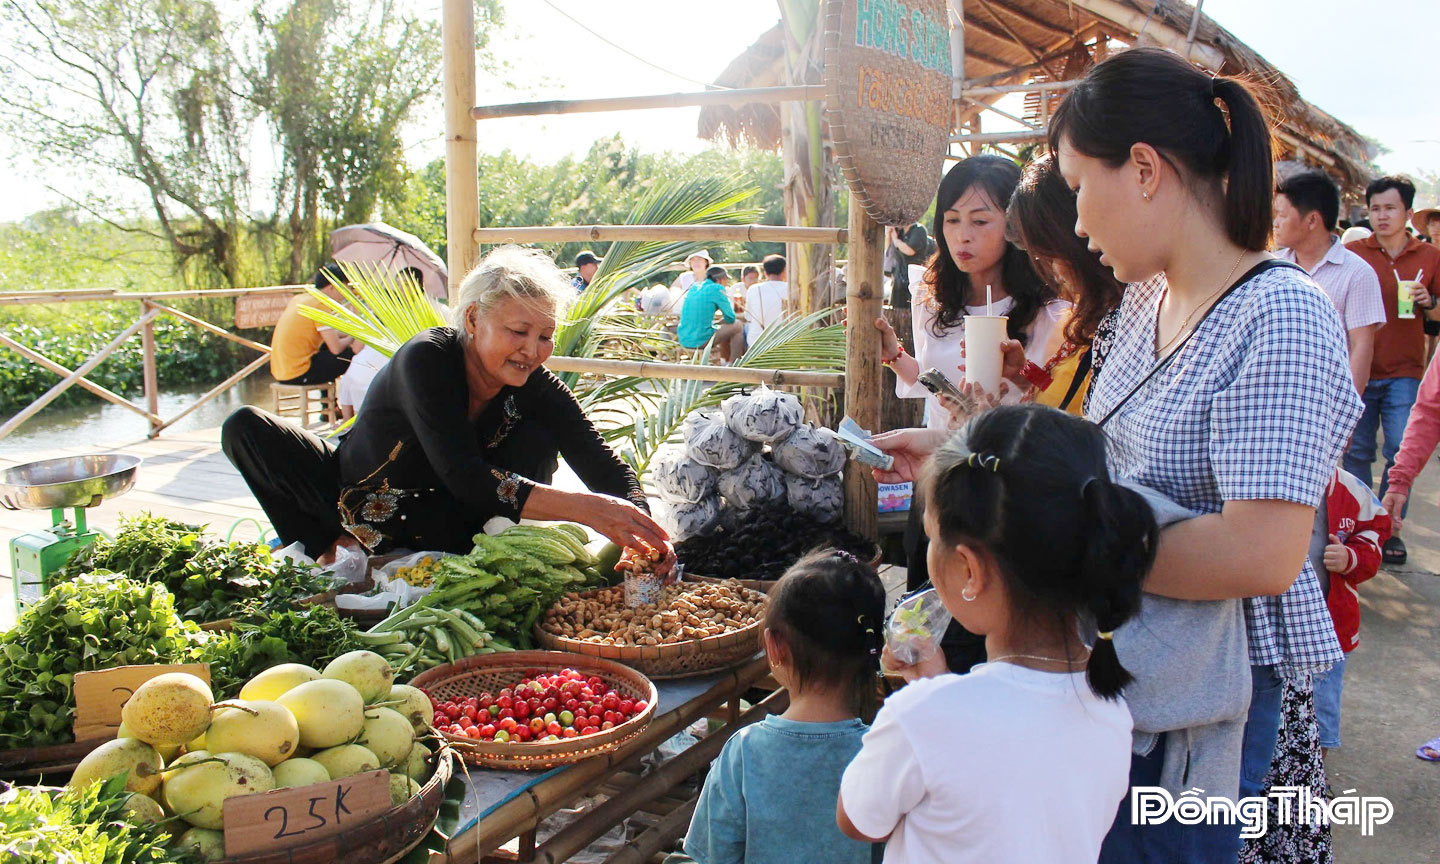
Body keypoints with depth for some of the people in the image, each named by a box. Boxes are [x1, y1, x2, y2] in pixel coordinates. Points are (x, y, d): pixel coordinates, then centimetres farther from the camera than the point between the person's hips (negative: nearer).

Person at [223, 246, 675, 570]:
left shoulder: (534, 387, -18)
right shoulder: (426, 360, -31)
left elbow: (607, 468, -21)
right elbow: (465, 478, -40)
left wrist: (640, 532, -42)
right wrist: (580, 507, -50)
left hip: (443, 530, 2)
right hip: (357, 507, -2)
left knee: (538, 440, -21)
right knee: (246, 427, -21)